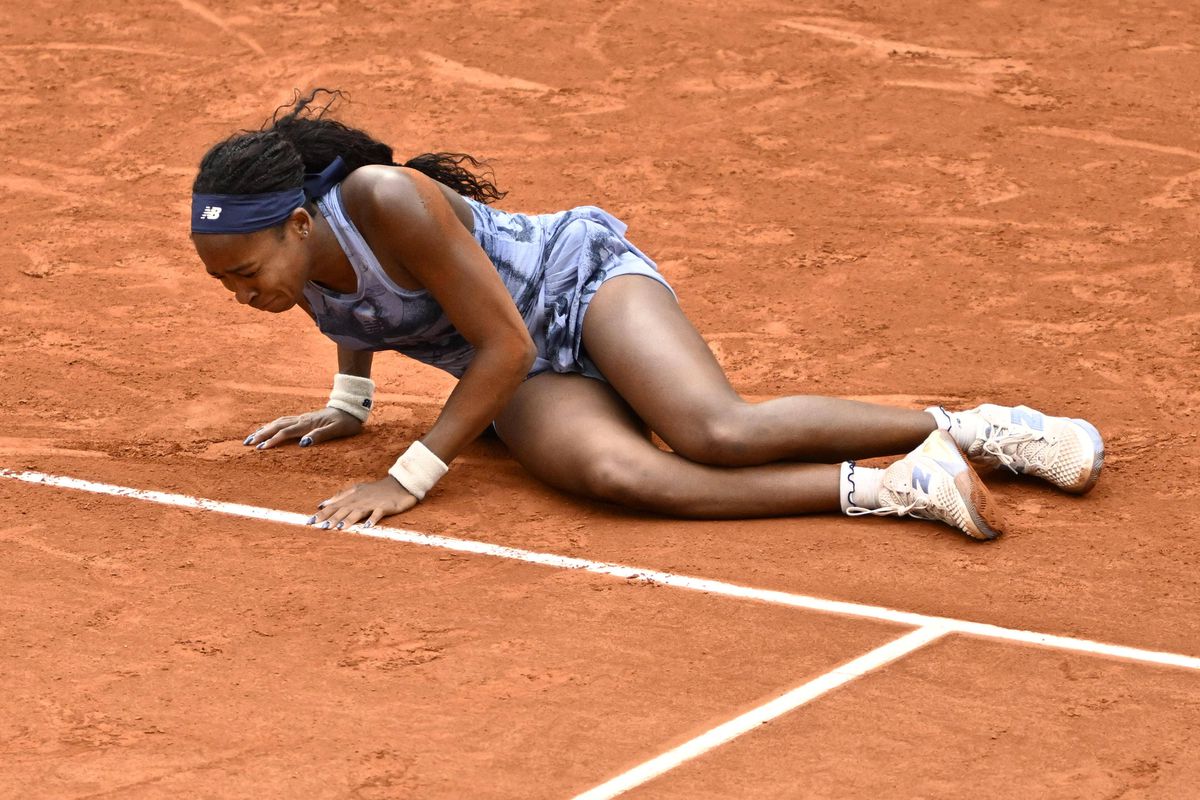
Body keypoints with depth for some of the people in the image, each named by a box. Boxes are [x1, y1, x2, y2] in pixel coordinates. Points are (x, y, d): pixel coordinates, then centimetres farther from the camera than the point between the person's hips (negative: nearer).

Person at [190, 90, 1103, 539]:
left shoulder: (384, 201, -29)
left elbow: (505, 344, -23)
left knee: (722, 433, -34)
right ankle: (886, 487, -34)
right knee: (615, 471, -31)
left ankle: (972, 426, -17)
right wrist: (348, 406, 22)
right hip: (528, 384, 6)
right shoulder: (291, 256, -6)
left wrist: (412, 476, -22)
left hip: (579, 277, -6)